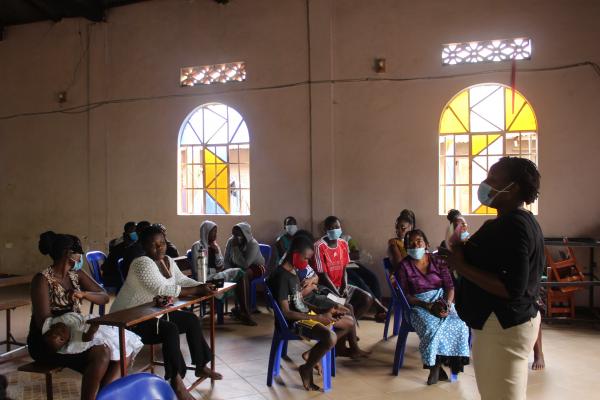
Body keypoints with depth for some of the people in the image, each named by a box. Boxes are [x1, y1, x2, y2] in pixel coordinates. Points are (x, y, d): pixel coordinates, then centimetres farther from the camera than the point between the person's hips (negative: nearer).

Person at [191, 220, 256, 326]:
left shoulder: (214, 245, 17)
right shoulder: (197, 246, -3)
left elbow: (221, 265, 11)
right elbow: (198, 269, -10)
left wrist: (217, 252, -3)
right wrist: (216, 270, -6)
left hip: (218, 275, 7)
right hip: (207, 278, -6)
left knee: (241, 274, -23)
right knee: (240, 274, -25)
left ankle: (243, 311, -25)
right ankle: (244, 312, -15)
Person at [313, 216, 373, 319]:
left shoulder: (343, 244, 4)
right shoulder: (319, 247, -18)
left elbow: (344, 269, 9)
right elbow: (323, 275, -17)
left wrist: (345, 287, -9)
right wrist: (339, 296, -19)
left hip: (341, 286, 7)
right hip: (326, 287, -7)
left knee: (367, 299, -8)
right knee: (348, 307, -28)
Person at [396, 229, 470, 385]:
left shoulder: (437, 260, 7)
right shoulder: (404, 266, -1)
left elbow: (450, 286, 5)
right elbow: (405, 295, -6)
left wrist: (447, 303, -16)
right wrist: (428, 306, -18)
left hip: (442, 300, 3)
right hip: (419, 304, -3)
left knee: (459, 324, -25)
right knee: (433, 327, -32)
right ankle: (435, 366, -12)